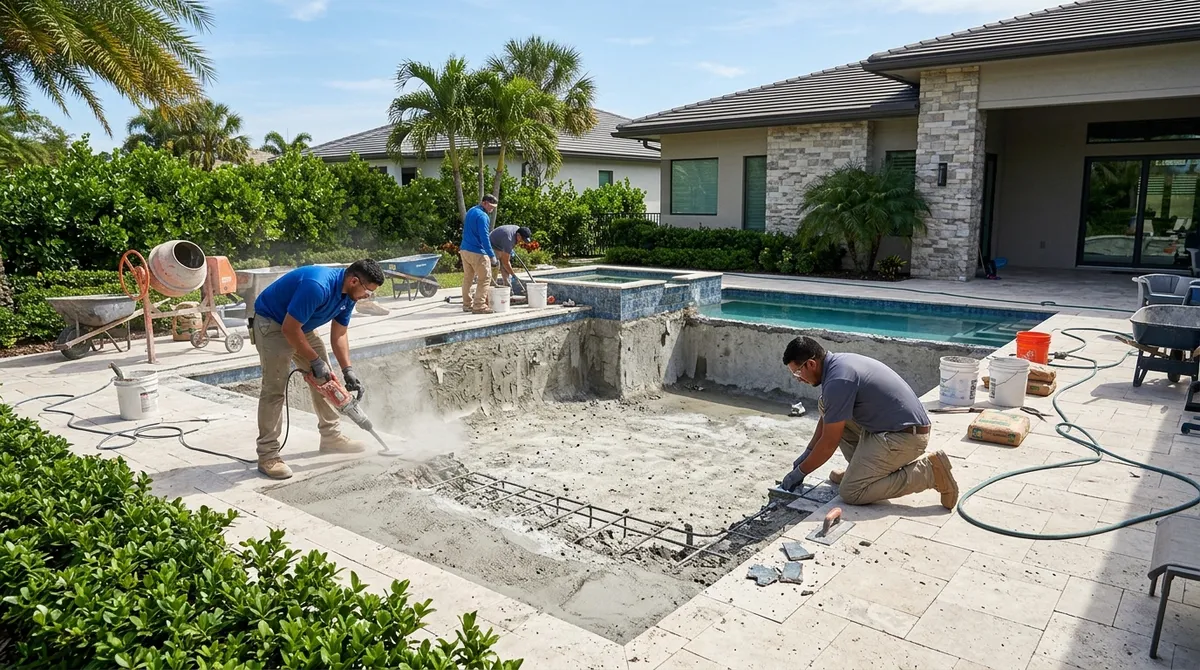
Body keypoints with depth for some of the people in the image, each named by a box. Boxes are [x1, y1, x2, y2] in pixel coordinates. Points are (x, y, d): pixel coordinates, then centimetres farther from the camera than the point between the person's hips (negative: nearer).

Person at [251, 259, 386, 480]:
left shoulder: (348, 294, -6)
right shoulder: (318, 286, -35)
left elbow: (338, 335, 2)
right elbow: (289, 329, -30)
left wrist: (348, 370, -7)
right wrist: (315, 360, -22)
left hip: (300, 326, 9)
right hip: (271, 323, -9)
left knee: (324, 378, 9)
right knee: (275, 388, -14)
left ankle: (331, 438, 21)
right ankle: (267, 455, -8)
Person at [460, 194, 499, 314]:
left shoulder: (471, 211, 14)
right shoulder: (482, 216, -16)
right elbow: (484, 237, -21)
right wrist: (492, 255, -19)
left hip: (464, 249, 10)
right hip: (477, 252, -10)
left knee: (468, 278, 14)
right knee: (485, 278, -4)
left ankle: (467, 304, 19)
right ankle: (479, 306, -6)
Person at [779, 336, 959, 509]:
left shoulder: (837, 381, -23)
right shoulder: (838, 363, 7)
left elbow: (829, 443, -16)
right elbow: (827, 416, 22)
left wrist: (800, 472, -3)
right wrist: (807, 452, 23)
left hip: (904, 436, -10)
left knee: (851, 492, -11)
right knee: (825, 405, 10)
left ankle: (929, 471, -7)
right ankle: (861, 468, 15)